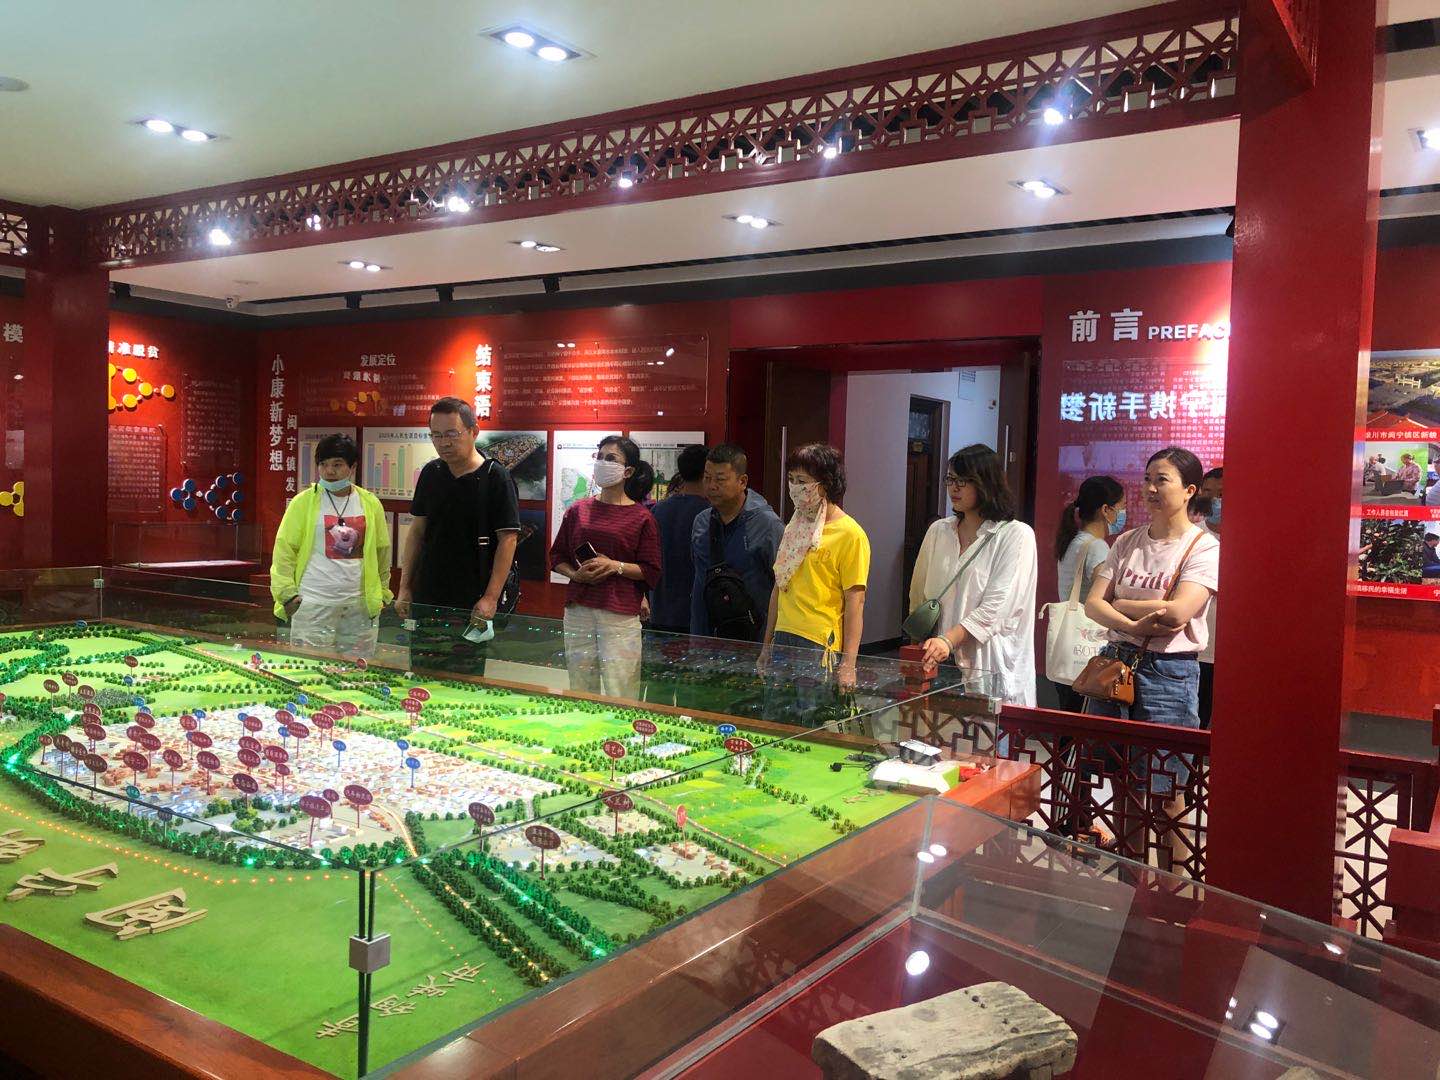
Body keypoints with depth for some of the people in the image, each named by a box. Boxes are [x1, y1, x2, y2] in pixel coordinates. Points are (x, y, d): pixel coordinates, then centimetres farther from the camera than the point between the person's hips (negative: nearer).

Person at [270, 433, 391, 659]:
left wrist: (381, 593, 14)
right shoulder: (302, 502, 1)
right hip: (313, 604, -2)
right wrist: (287, 594, -5)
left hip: (360, 606, 3)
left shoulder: (370, 504, 8)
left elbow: (381, 551, 16)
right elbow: (284, 550, 1)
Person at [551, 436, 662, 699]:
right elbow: (556, 556, 15)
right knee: (580, 693, 10)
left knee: (619, 697, -3)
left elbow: (651, 572, -1)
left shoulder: (641, 517, 0)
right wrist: (576, 574, -4)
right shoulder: (578, 510, 10)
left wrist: (615, 566, -15)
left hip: (620, 615, -3)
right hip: (578, 611, 4)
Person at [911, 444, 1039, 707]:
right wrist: (920, 649, 6)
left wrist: (948, 640, -21)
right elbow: (918, 596, 17)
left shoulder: (1016, 535, -3)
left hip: (990, 666, -4)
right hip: (938, 664, 4)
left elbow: (995, 607, -12)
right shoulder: (938, 531, 13)